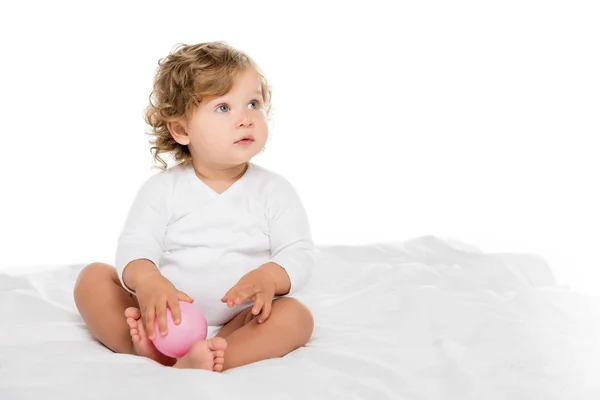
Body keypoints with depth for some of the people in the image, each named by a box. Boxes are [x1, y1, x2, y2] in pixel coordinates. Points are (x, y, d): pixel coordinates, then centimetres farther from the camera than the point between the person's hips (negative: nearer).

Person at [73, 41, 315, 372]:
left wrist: (269, 276, -28)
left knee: (297, 315, -28)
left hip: (238, 323, -1)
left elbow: (298, 253, -4)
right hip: (165, 317, 1)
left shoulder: (274, 190, 2)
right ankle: (145, 346, -35)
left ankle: (198, 361, -47)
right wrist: (146, 279, -32)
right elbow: (135, 246, -8)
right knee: (93, 277, -10)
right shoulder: (162, 189, 2)